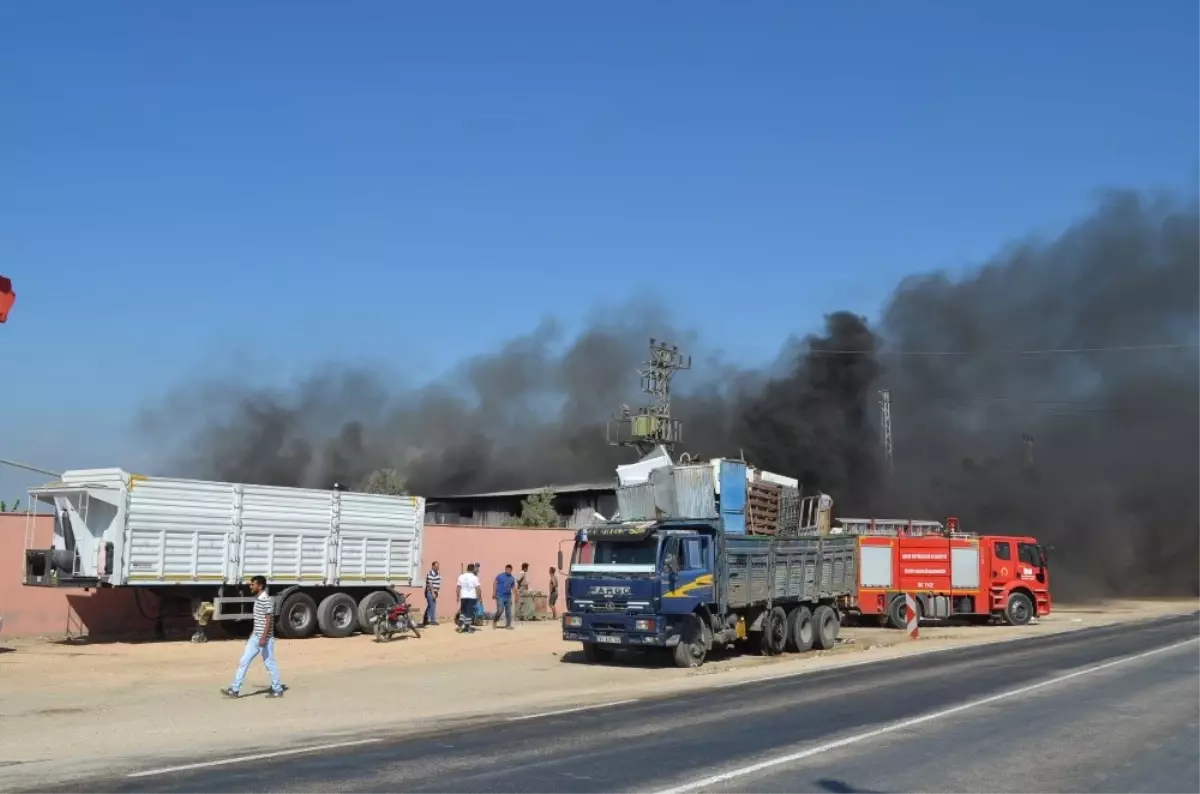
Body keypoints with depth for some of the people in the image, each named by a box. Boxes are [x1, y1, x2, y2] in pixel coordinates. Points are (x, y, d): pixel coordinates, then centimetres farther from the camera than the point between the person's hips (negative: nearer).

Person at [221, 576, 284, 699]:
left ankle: (277, 690, 15)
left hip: (265, 638, -9)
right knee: (243, 661, 5)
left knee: (270, 664, 2)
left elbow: (269, 620, -21)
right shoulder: (257, 599, 10)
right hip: (255, 637, 9)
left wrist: (264, 638, -25)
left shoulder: (267, 601, -18)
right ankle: (235, 690, 6)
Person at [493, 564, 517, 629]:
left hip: (508, 597, 4)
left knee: (508, 612, 4)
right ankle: (495, 620, 12)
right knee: (500, 610, -10)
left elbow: (514, 588, 11)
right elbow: (495, 584, 0)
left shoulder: (512, 578, 8)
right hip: (500, 596, -4)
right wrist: (494, 593, -8)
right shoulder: (500, 576, -1)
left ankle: (508, 625, 12)